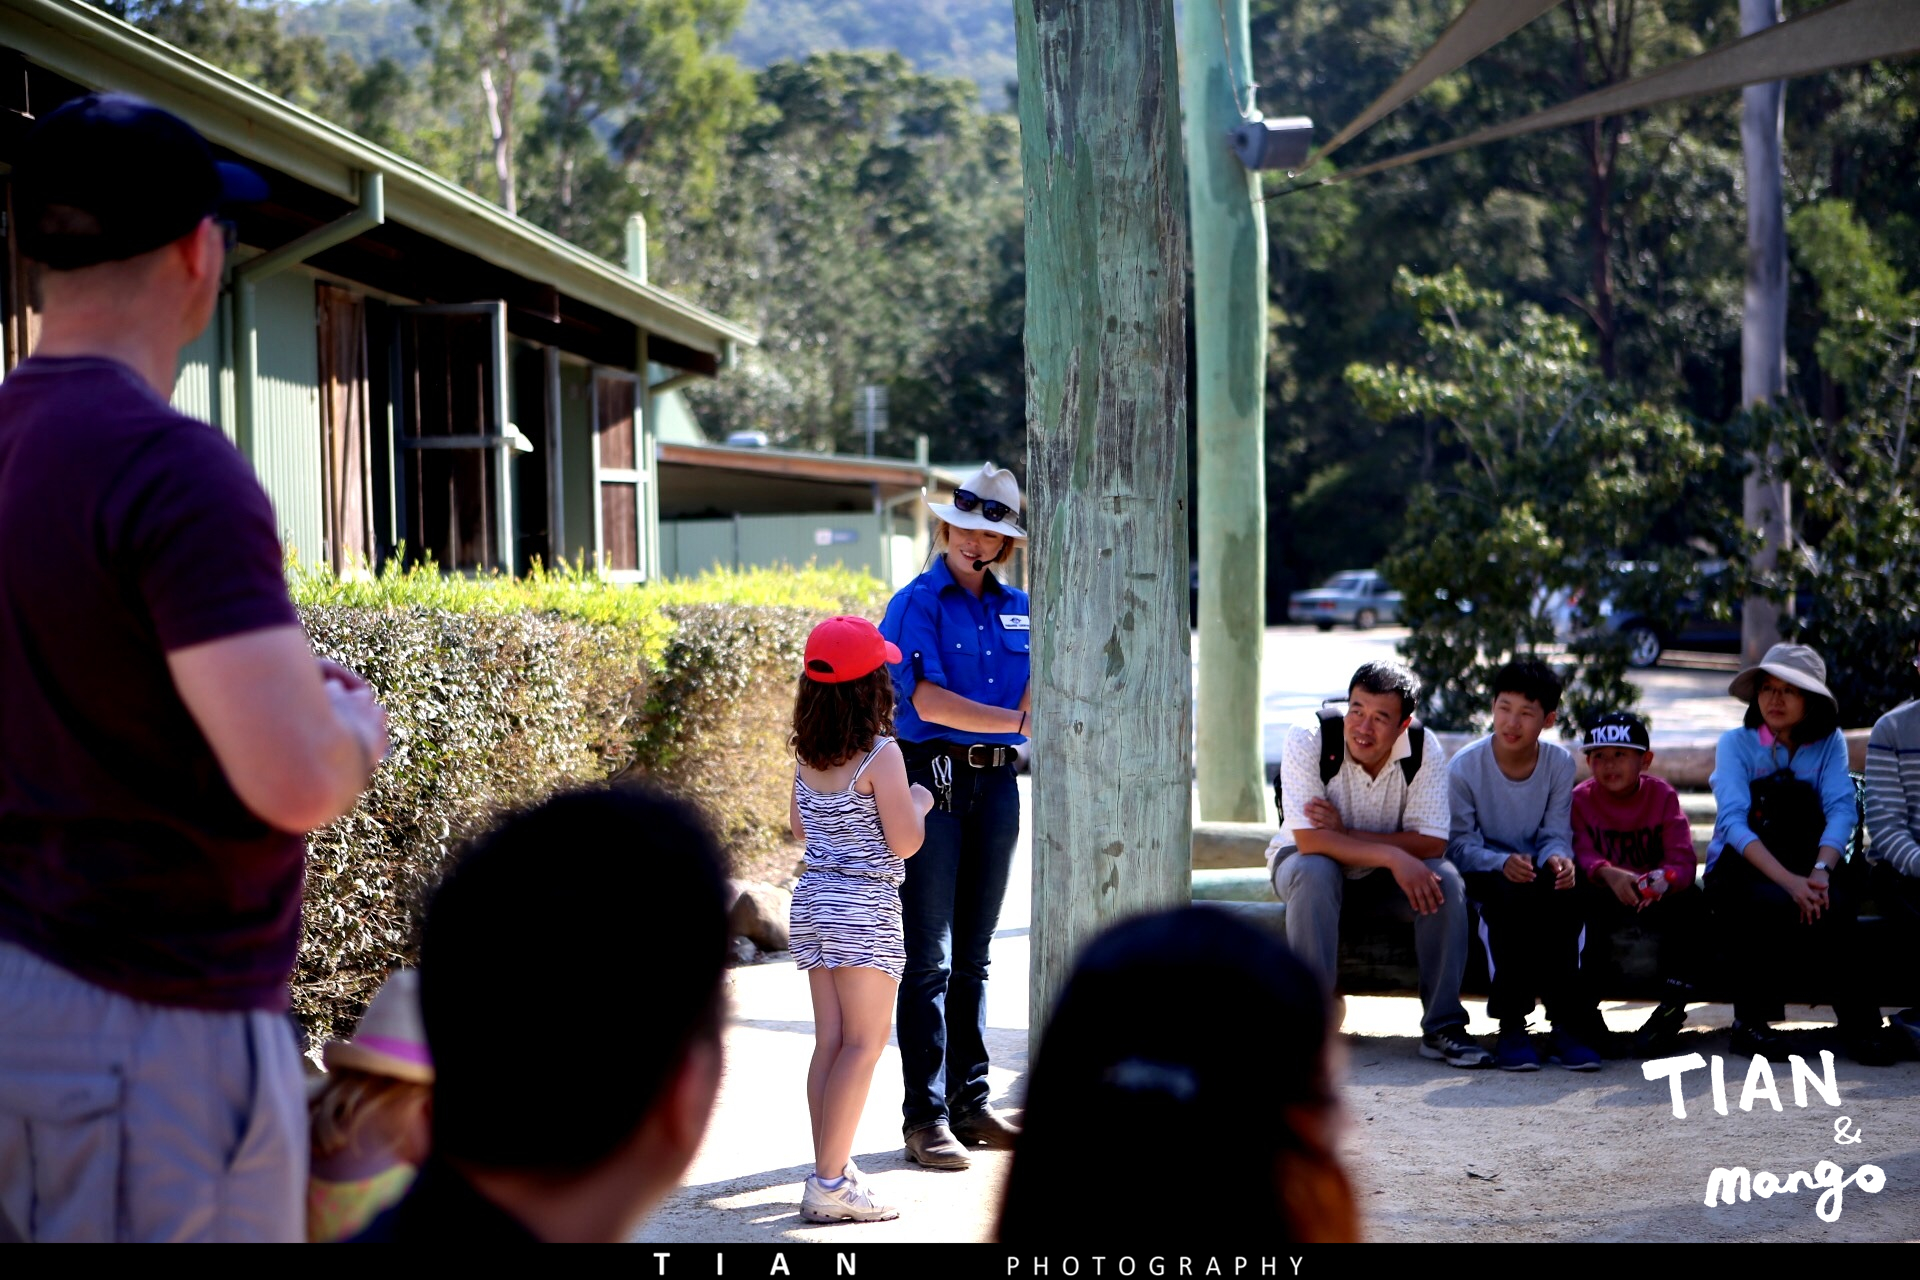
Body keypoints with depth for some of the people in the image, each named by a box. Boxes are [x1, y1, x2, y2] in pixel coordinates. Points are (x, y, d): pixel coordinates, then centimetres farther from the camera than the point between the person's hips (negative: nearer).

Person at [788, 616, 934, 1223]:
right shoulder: (881, 756, -15)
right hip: (865, 910, -7)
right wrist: (918, 804, 6)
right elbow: (904, 843, -14)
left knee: (830, 1042, 10)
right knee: (865, 1042, -3)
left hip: (813, 902, 7)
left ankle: (831, 1173, 13)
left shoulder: (807, 755, 7)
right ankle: (830, 1184, -7)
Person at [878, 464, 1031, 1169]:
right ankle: (925, 1116, -3)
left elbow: (1036, 697, 15)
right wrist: (1018, 722, -16)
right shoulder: (916, 604, -3)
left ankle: (971, 1104, 17)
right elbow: (928, 699, -14)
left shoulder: (1018, 608, 14)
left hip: (997, 782, 5)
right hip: (932, 775, -5)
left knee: (972, 956, 11)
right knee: (929, 958, -5)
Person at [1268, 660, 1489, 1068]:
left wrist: (1345, 834, -31)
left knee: (1446, 881, -24)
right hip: (1304, 860, -3)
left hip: (1385, 869, 3)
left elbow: (1432, 844, -22)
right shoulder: (1308, 739, -26)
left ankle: (1442, 1027, -17)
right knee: (1315, 874, -36)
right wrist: (1393, 856, -39)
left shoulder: (1425, 750, -18)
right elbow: (1308, 839, -32)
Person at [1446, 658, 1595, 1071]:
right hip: (1483, 874, -2)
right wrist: (1503, 863, -32)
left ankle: (1567, 1024, -28)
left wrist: (1557, 858, -27)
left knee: (1563, 893, -33)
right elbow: (1460, 844, -13)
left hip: (1536, 868, 2)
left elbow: (1556, 833, -3)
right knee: (1511, 895, -37)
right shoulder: (1465, 766, -12)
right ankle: (1511, 1025, -29)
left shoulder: (1560, 763, -3)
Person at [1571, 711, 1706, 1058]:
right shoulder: (1581, 799, -4)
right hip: (1604, 897, -1)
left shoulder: (1662, 795, -4)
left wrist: (1662, 881, -40)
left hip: (1654, 896, 1)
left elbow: (1682, 860, -16)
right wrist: (1609, 874, -44)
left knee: (1691, 902, -30)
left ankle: (1672, 1009, -23)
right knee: (1577, 905, -33)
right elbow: (1582, 854, -20)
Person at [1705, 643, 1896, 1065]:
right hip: (1739, 872, -2)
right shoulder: (1736, 743, -2)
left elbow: (1841, 809, -10)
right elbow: (1733, 821, -17)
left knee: (1835, 902, -33)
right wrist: (1787, 881, -32)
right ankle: (1750, 1023, -18)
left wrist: (1821, 871, -31)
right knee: (1775, 903, -35)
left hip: (1802, 872, 2)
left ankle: (1856, 1023, -23)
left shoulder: (1830, 743, 5)